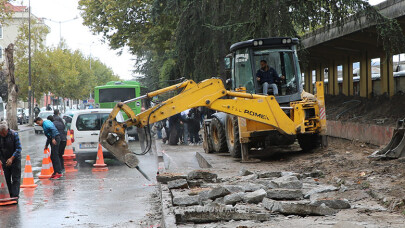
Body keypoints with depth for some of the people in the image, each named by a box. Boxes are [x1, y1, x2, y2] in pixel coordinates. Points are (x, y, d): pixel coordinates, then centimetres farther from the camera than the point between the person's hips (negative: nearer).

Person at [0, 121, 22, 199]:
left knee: (15, 178, -5)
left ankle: (15, 196, -7)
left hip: (15, 159, -4)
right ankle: (9, 195, 15)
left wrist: (11, 158, -23)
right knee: (7, 179, 7)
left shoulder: (14, 134, -16)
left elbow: (18, 148, -15)